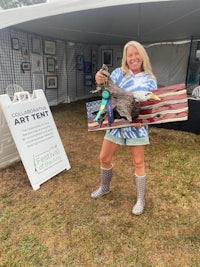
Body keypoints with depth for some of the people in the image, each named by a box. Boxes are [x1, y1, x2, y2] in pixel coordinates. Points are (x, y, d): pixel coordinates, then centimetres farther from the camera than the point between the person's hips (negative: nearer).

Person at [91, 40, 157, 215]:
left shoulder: (150, 80, -1)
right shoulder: (118, 73, 0)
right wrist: (100, 83, -26)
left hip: (137, 125, -2)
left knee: (138, 162, 4)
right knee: (104, 158, 8)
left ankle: (141, 199, 24)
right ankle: (105, 187, 37)